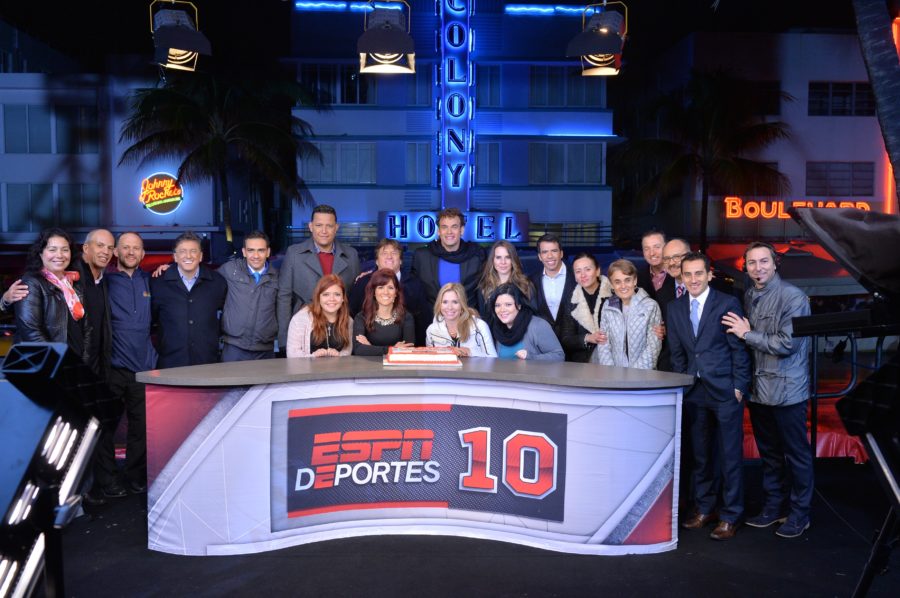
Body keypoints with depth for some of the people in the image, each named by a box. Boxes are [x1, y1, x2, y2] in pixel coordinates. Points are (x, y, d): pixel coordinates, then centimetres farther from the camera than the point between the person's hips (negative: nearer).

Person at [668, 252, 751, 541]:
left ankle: (730, 516, 16)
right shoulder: (674, 308, 7)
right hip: (694, 390, 4)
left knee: (730, 455, 3)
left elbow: (739, 348, -6)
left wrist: (739, 386, -9)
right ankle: (704, 508, 27)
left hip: (725, 389, -4)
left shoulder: (727, 303, -7)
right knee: (700, 454, 13)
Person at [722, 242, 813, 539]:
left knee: (796, 453, 6)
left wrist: (747, 334, -11)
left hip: (786, 390, -6)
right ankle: (772, 508, 29)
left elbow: (787, 344, -18)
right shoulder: (748, 296, 9)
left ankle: (799, 514, 20)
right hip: (758, 389, 6)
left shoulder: (793, 297, -12)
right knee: (769, 453, 16)